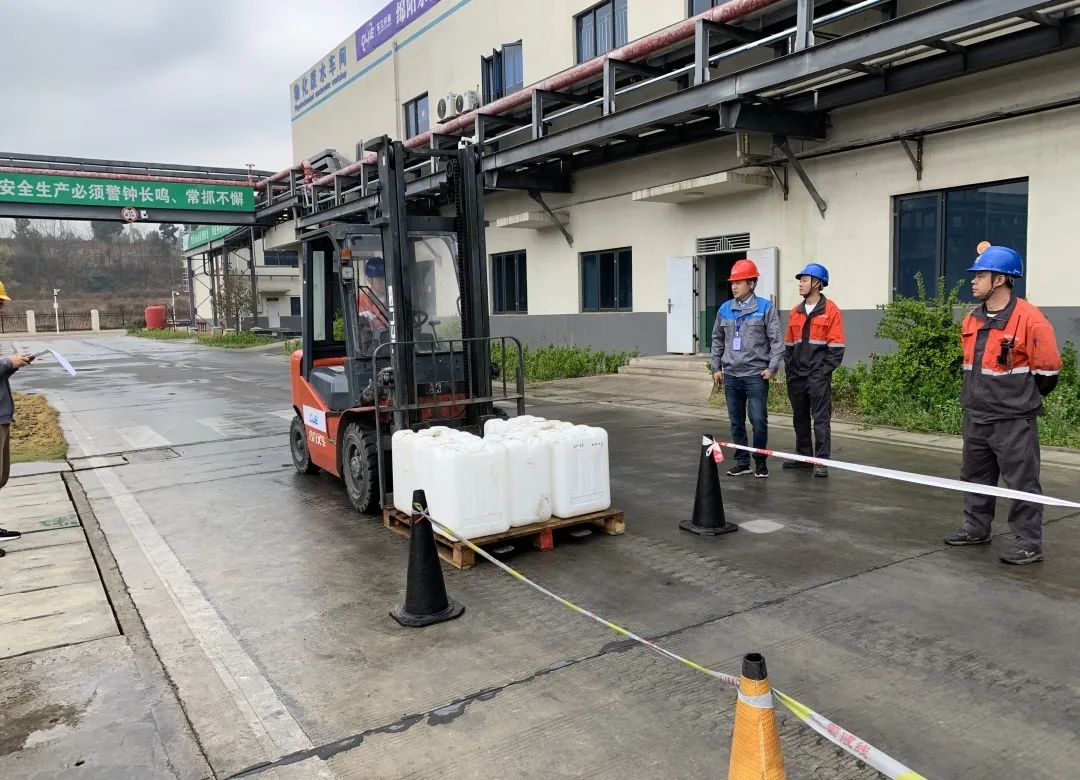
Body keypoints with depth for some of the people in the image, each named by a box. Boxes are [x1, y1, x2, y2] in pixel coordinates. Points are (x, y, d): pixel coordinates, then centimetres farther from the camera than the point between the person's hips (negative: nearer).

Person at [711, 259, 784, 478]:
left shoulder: (765, 308, -3)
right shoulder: (725, 309, 9)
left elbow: (776, 340, -4)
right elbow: (717, 340, 16)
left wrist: (772, 367, -11)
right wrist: (716, 367, 11)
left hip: (756, 375, -4)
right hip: (731, 376, 4)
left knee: (758, 420, -4)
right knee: (736, 422, 9)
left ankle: (760, 461, 13)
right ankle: (742, 461, 19)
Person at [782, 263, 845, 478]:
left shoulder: (831, 310, -5)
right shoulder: (796, 311, 13)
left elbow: (835, 346, -7)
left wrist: (825, 370, -12)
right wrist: (789, 369, 10)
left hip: (818, 376, -6)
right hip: (797, 376, 6)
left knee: (821, 419, -5)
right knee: (800, 418, 13)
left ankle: (821, 461, -2)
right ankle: (803, 456, 24)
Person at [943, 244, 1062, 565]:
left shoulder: (1029, 319, -17)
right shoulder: (972, 320, 6)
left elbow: (1047, 369, -11)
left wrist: (1021, 397, 0)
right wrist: (979, 394, 16)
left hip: (1014, 421, -8)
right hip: (976, 417, 8)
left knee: (1022, 483, 0)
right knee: (975, 477, 18)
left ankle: (1029, 543, 10)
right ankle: (976, 528, 32)